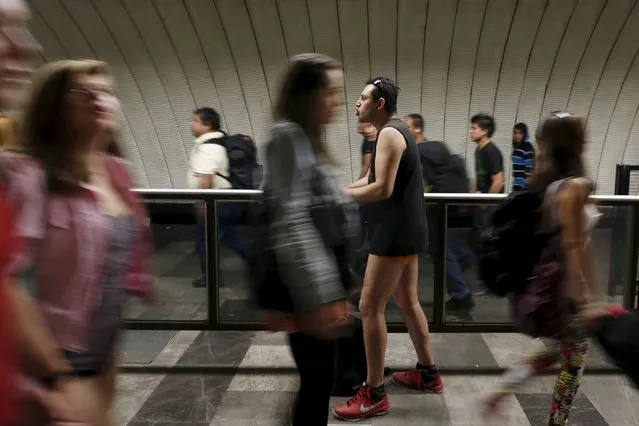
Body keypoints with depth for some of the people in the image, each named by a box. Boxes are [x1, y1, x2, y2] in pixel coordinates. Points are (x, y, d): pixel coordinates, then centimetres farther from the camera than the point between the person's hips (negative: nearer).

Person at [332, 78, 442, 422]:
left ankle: (374, 395, 2)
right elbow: (371, 179, 15)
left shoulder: (389, 134, -15)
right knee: (407, 301, 19)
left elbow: (382, 189, -24)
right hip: (407, 231, 11)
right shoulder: (396, 132, 17)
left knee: (370, 307, -6)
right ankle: (428, 373, 32)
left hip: (396, 234, -11)